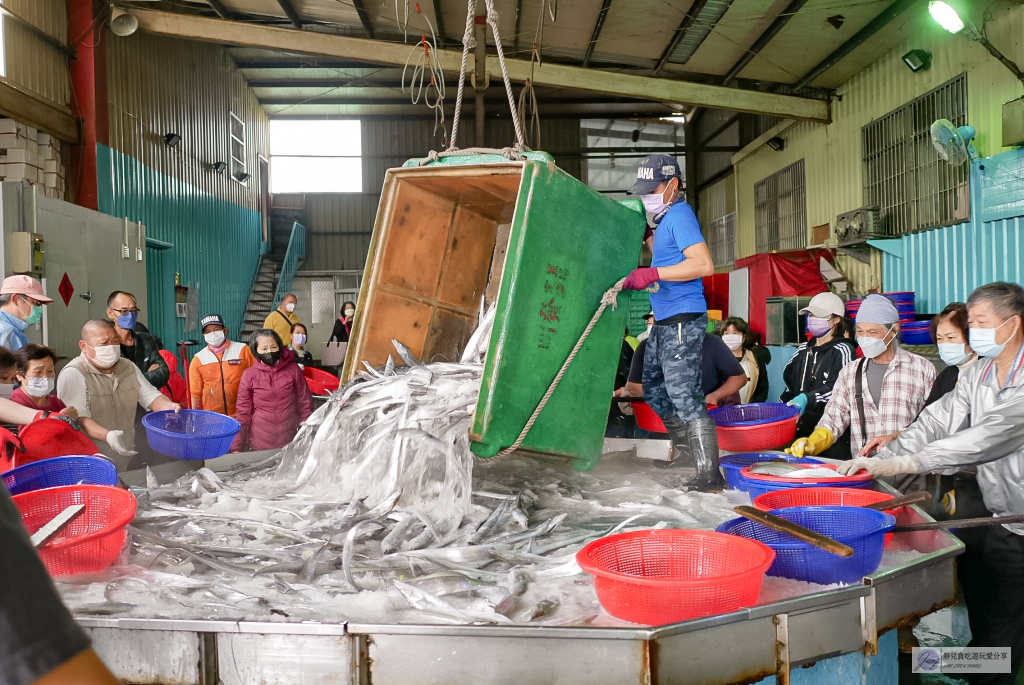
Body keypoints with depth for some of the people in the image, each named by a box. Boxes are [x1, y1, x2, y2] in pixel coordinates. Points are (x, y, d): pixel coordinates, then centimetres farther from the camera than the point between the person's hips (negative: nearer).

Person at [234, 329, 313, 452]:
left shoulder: (293, 370, -2)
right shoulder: (249, 375, -4)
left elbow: (305, 405, 2)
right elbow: (243, 412, -1)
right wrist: (237, 447, -3)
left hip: (290, 444, 0)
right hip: (259, 446, 0)